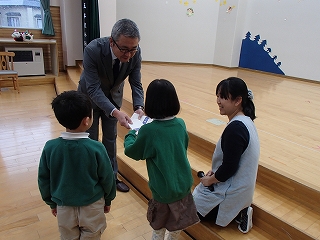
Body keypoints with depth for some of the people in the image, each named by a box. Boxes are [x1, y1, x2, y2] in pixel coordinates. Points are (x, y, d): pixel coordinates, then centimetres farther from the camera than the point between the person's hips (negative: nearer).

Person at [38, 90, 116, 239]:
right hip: (92, 205, -2)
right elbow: (107, 178, -12)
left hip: (64, 206, 3)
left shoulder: (50, 147, -17)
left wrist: (51, 202, 13)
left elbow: (43, 179, -4)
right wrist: (108, 199, 7)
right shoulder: (96, 148, -24)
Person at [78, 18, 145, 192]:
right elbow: (93, 89, -36)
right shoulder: (93, 50, -36)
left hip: (113, 95, 3)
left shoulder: (135, 52, -26)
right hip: (90, 95, -3)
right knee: (90, 139, 6)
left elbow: (136, 84, -17)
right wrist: (115, 112, -49)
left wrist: (139, 107, -35)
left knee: (110, 137, 13)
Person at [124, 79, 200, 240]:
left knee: (159, 226, 21)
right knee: (177, 220, 27)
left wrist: (131, 134, 12)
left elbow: (131, 152, -8)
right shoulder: (181, 124, -9)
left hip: (164, 190, -4)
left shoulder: (148, 131, -24)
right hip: (184, 185, 5)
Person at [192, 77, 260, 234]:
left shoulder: (235, 128, -30)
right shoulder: (245, 121, 0)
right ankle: (239, 211, 14)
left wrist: (211, 179, -9)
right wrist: (214, 172, 5)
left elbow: (229, 168, -26)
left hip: (232, 192, -9)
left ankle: (237, 214, 4)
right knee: (197, 190, 24)